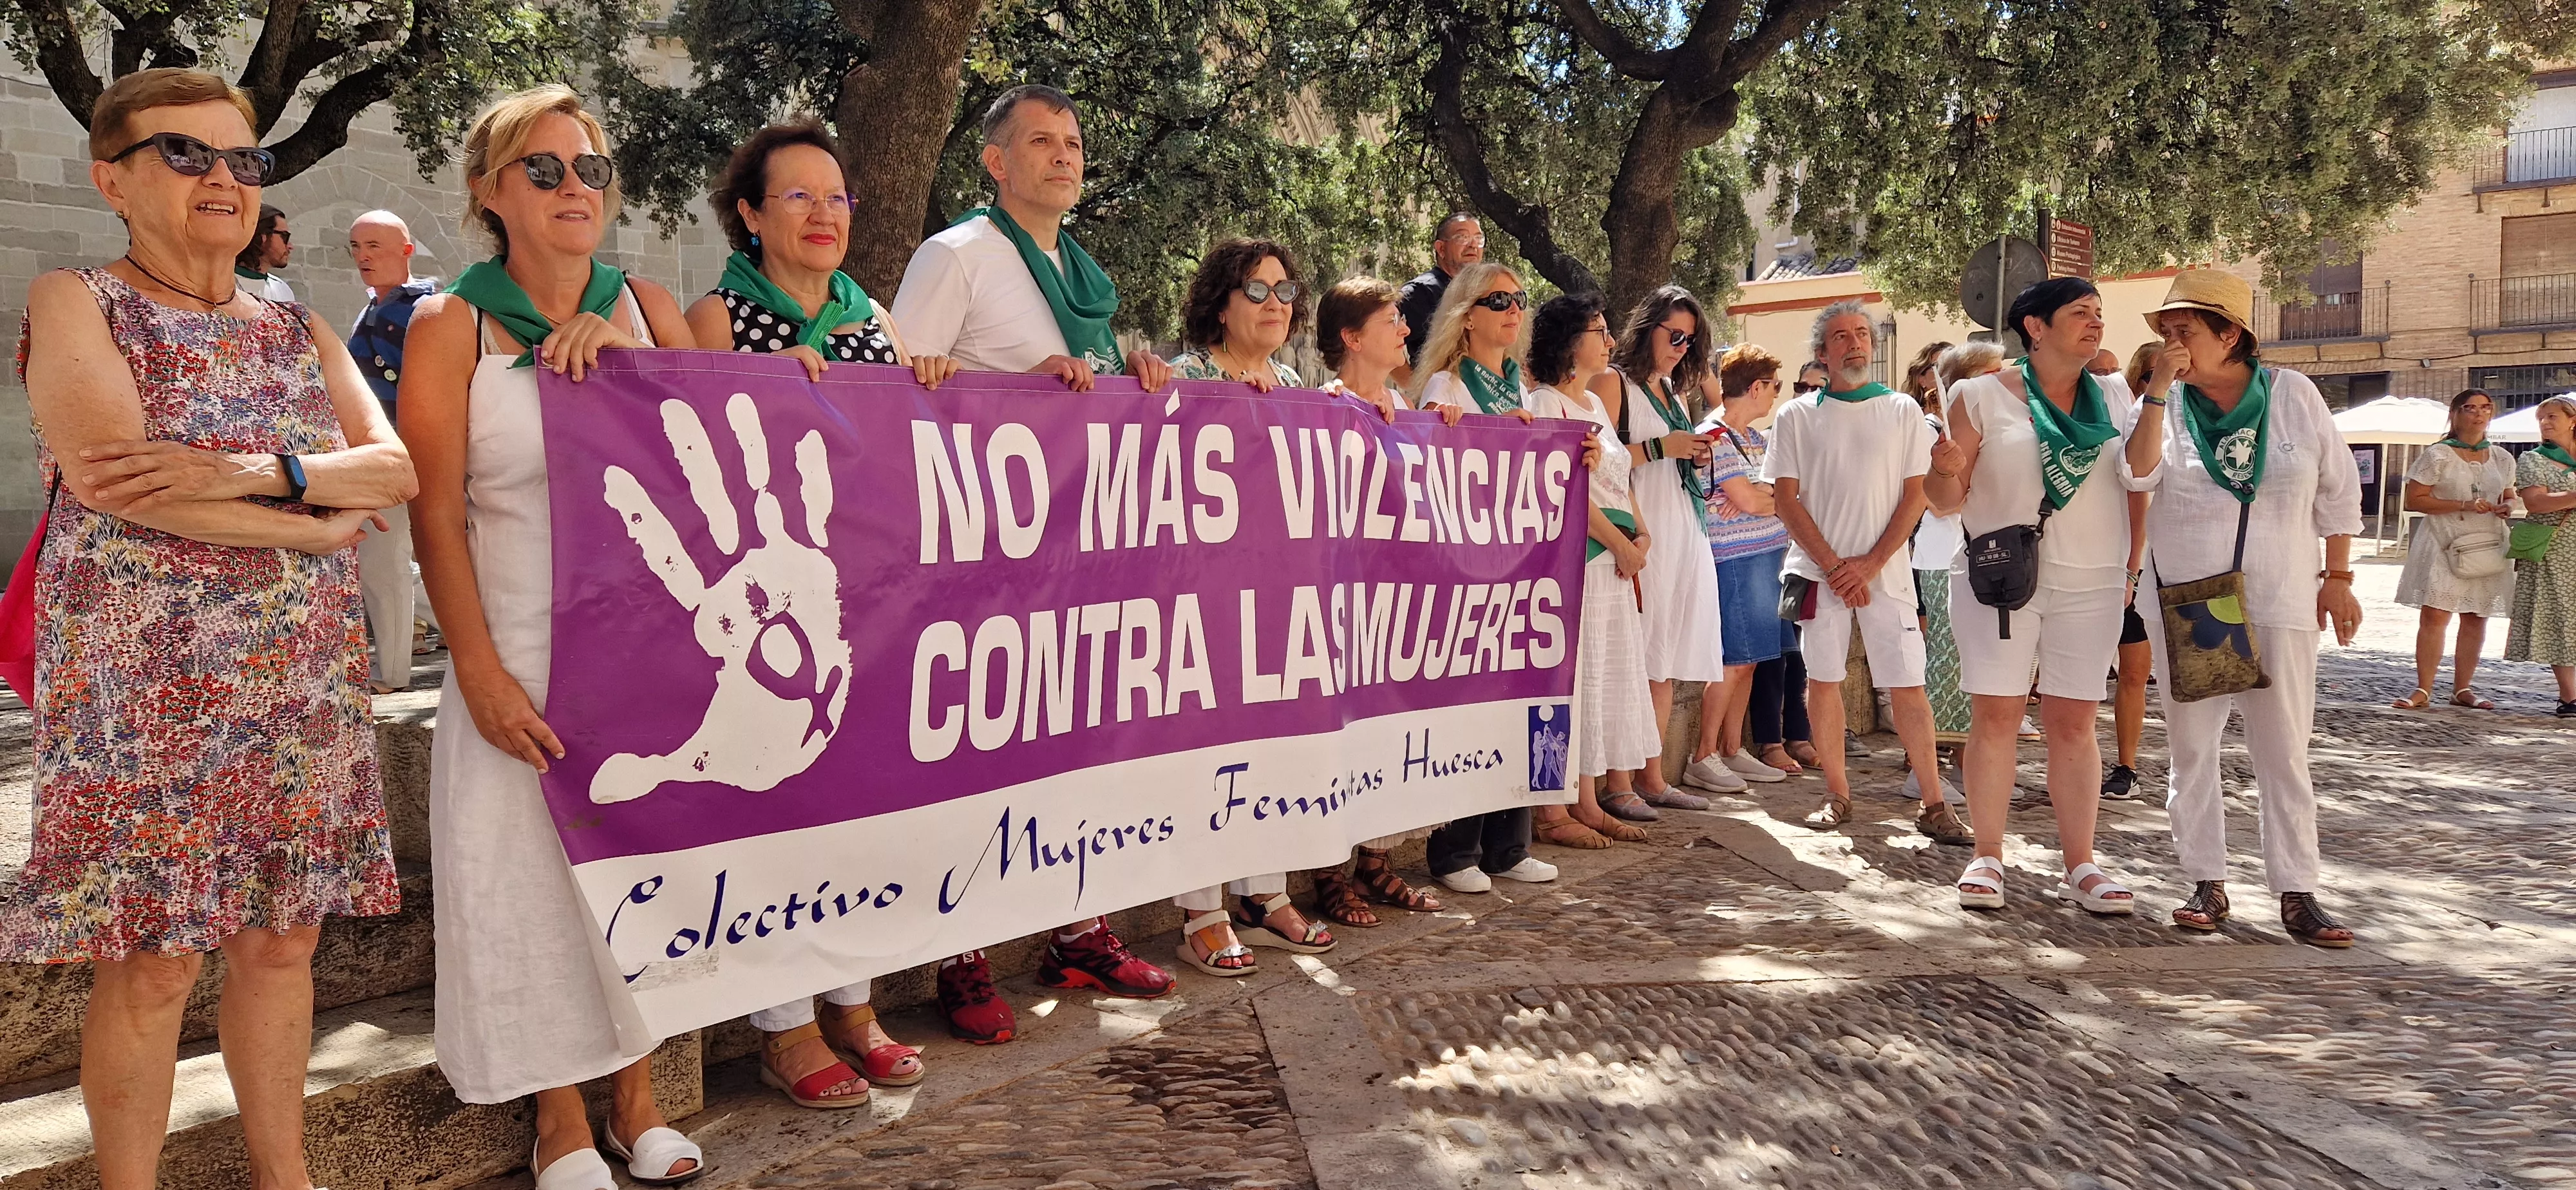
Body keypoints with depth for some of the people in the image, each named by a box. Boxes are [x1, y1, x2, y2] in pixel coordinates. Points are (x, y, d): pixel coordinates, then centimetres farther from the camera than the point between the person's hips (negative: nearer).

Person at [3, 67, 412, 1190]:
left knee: (283, 939, 11)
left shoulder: (296, 328, 13)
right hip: (144, 695, -5)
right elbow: (110, 477, -17)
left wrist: (253, 474, -17)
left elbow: (400, 467, 1)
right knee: (152, 962, 1)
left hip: (304, 688, 5)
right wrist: (323, 515, -11)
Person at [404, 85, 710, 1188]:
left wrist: (624, 349, -14)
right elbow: (436, 516, -7)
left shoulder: (645, 308, 6)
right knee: (537, 869, 1)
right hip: (525, 650, -3)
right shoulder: (451, 325, -3)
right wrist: (480, 672, -15)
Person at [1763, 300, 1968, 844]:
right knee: (1823, 680, 3)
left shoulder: (1903, 411, 6)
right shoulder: (1796, 416, 5)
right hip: (1820, 570, 0)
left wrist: (1870, 564, -9)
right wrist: (1833, 565, -8)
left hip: (1885, 570, 0)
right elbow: (1786, 498, 1)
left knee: (1907, 686, -2)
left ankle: (1933, 804, 4)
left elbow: (1915, 496, 2)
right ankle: (1837, 794, 17)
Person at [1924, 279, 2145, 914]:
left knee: (2074, 723, 3)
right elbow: (1948, 501, 2)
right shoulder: (1982, 397, 1)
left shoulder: (2114, 397, 11)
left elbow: (2140, 481, 8)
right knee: (1995, 717, -2)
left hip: (2090, 585, 2)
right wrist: (1945, 471, -19)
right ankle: (1987, 858, 6)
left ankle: (2080, 864, 8)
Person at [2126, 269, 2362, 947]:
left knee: (2284, 753, 1)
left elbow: (2338, 489, 7)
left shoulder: (2293, 395, 0)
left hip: (2278, 604, -1)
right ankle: (2208, 884, 16)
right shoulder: (2164, 405, 1)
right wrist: (2159, 391, -19)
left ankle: (2297, 893, 7)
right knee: (2191, 748, 6)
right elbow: (2139, 473, -18)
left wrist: (2337, 577, 7)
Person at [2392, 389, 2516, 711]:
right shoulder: (2438, 455, -3)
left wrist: (2506, 507, 0)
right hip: (2444, 544, -5)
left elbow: (2509, 496, 25)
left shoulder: (2502, 458, 13)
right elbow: (2415, 499, -7)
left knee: (2476, 619, 5)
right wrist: (2464, 506, -15)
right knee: (2434, 615, -11)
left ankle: (2462, 689, 13)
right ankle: (2423, 691, -8)